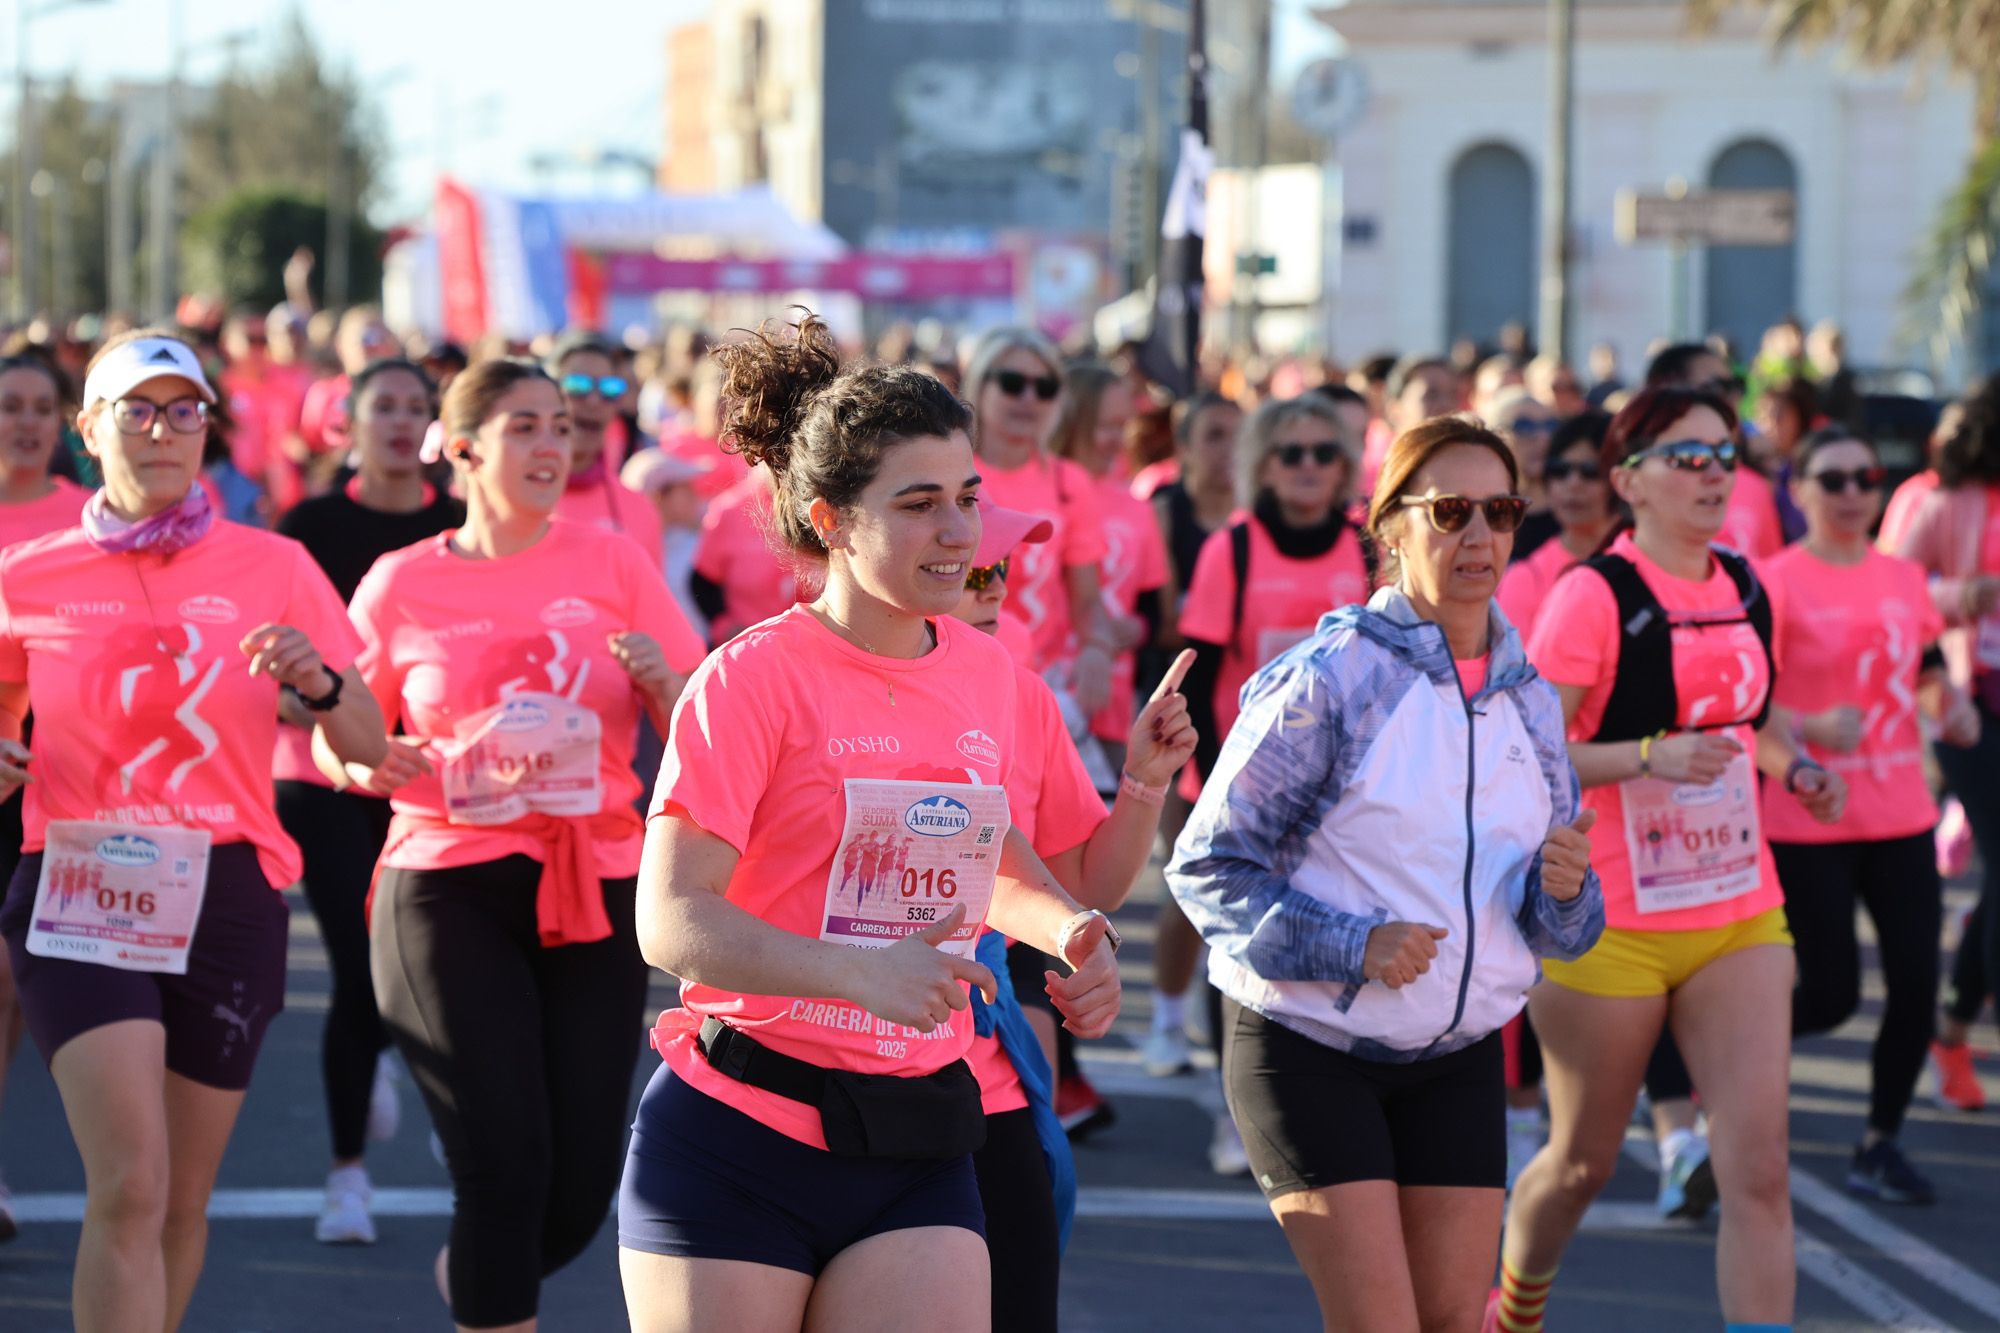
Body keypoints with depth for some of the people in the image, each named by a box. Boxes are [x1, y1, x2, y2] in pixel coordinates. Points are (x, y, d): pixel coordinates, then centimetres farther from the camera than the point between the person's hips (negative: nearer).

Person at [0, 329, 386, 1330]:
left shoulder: (274, 568, 6)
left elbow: (366, 748, 4)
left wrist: (318, 683, -17)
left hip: (226, 898, 2)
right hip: (81, 886, -2)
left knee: (182, 1201, 9)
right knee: (129, 1184, -18)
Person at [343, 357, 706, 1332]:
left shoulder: (612, 563, 6)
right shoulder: (401, 584, 3)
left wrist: (660, 677, -15)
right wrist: (371, 765, -11)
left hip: (595, 889, 2)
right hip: (451, 891, -2)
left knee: (582, 1184, 2)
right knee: (507, 1166, -13)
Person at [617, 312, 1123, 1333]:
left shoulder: (986, 674, 8)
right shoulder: (752, 680, -10)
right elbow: (671, 921, -18)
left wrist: (1068, 930, 5)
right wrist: (859, 971, -31)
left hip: (914, 1153, 4)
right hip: (737, 1141, -4)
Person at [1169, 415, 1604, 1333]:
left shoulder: (1528, 699, 6)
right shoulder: (1329, 681, -13)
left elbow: (1552, 930, 12)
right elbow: (1208, 866, -13)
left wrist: (1563, 886, -11)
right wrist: (1351, 946, -24)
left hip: (1457, 1058, 6)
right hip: (1308, 1045, -6)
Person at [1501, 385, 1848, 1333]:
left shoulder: (1744, 589, 7)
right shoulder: (1594, 595, -12)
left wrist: (1794, 765, 5)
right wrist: (1650, 757, -28)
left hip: (1740, 914, 5)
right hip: (1610, 925, -5)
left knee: (1759, 1168, -8)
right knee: (1584, 1161, 12)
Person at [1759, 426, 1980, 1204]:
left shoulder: (1903, 579, 9)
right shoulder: (1776, 582, -8)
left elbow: (1929, 672, 21)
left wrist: (1951, 704, -1)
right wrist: (1811, 729, -26)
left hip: (1899, 814, 5)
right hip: (1808, 822, -5)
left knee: (1916, 983, -1)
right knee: (1832, 995, -4)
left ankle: (1880, 1146, 13)